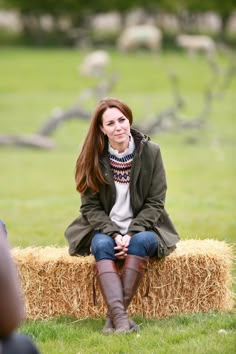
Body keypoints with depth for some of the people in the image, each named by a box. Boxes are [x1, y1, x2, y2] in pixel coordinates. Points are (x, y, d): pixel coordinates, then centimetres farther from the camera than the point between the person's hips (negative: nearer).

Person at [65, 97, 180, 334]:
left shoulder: (150, 152, -5)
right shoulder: (94, 158, -3)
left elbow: (155, 203, -5)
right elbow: (90, 206, -3)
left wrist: (131, 234, -18)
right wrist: (114, 234, -18)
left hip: (142, 228, 0)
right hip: (104, 228, 0)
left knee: (141, 241, -33)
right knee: (102, 246, -32)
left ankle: (114, 314, -37)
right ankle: (121, 318, -49)